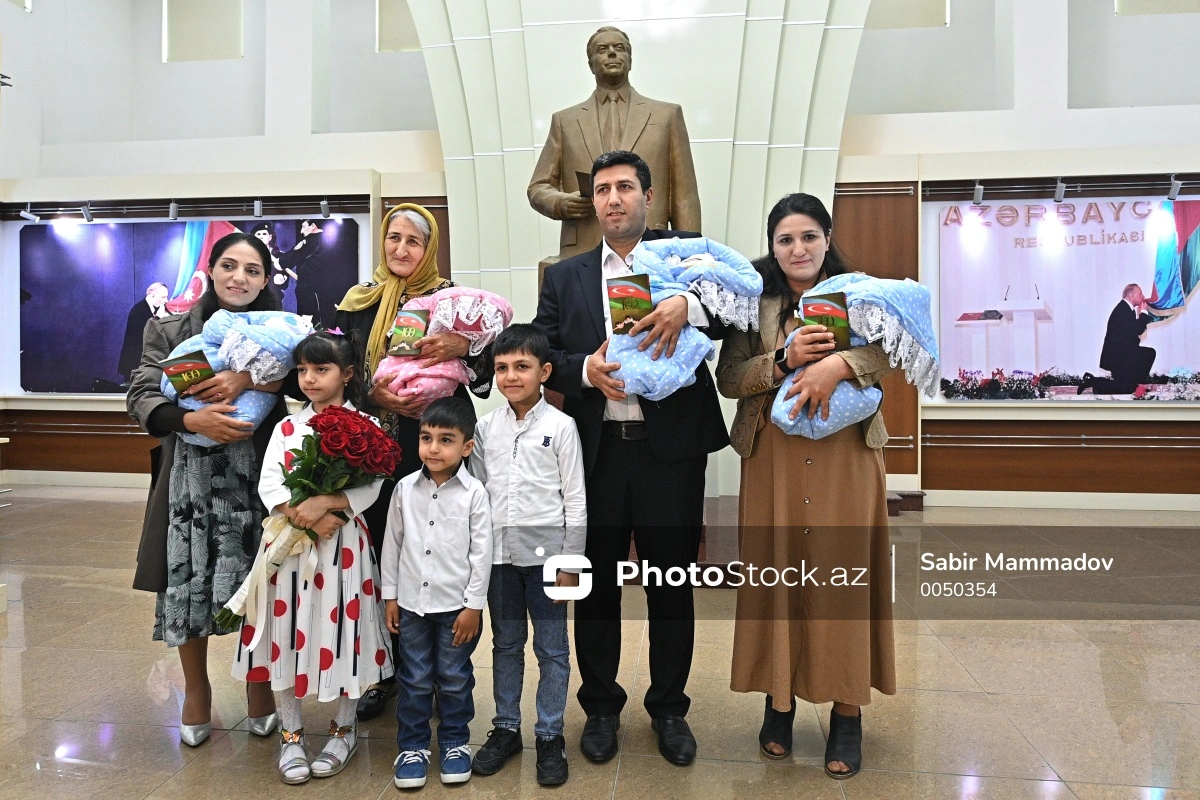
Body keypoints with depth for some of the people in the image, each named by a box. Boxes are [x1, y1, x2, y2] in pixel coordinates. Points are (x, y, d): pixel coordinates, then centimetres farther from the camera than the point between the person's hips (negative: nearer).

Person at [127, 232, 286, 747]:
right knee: (189, 581, 3)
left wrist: (249, 377, -21)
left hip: (258, 472, -1)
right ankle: (196, 688, 29)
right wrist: (192, 419, -18)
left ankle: (259, 683, 27)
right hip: (190, 473, 1)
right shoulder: (170, 331, 10)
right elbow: (141, 398, 0)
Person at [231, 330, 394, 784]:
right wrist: (303, 515, -17)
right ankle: (291, 733, 25)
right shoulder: (288, 427, 8)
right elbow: (268, 483, -2)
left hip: (342, 545, -3)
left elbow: (369, 489, -12)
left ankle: (344, 729, 25)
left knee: (341, 631, 3)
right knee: (286, 632, 7)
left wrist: (325, 503, -26)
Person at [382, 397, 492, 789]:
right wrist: (390, 595, 6)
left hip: (456, 605, -2)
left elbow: (481, 552, -7)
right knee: (414, 679, 13)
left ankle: (455, 742, 31)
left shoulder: (473, 493, -10)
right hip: (412, 602, 2)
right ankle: (412, 745, 29)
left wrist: (474, 605, -7)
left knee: (454, 679, 12)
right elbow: (392, 543, 5)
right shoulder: (405, 488, -2)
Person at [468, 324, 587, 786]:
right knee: (505, 645, 16)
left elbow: (575, 500, -4)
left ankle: (550, 736, 21)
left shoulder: (560, 426, -5)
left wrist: (571, 562, -6)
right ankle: (505, 729, 30)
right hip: (498, 553, 3)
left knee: (552, 648, 7)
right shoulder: (486, 428, 5)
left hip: (545, 552, -3)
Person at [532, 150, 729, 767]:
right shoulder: (564, 278, 12)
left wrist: (689, 305, -25)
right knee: (597, 581, 11)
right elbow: (540, 356, 5)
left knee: (672, 582, 10)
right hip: (596, 451, 2)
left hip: (672, 447, -1)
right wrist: (584, 369, -14)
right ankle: (600, 707, 31)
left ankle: (669, 709, 30)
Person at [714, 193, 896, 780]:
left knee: (843, 576, 2)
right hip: (774, 458, 1)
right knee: (777, 574, 5)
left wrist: (838, 364, -23)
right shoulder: (756, 303, 7)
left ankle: (847, 712, 17)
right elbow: (728, 378, -1)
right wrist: (785, 361, -16)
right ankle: (779, 699, 22)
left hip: (846, 457, 0)